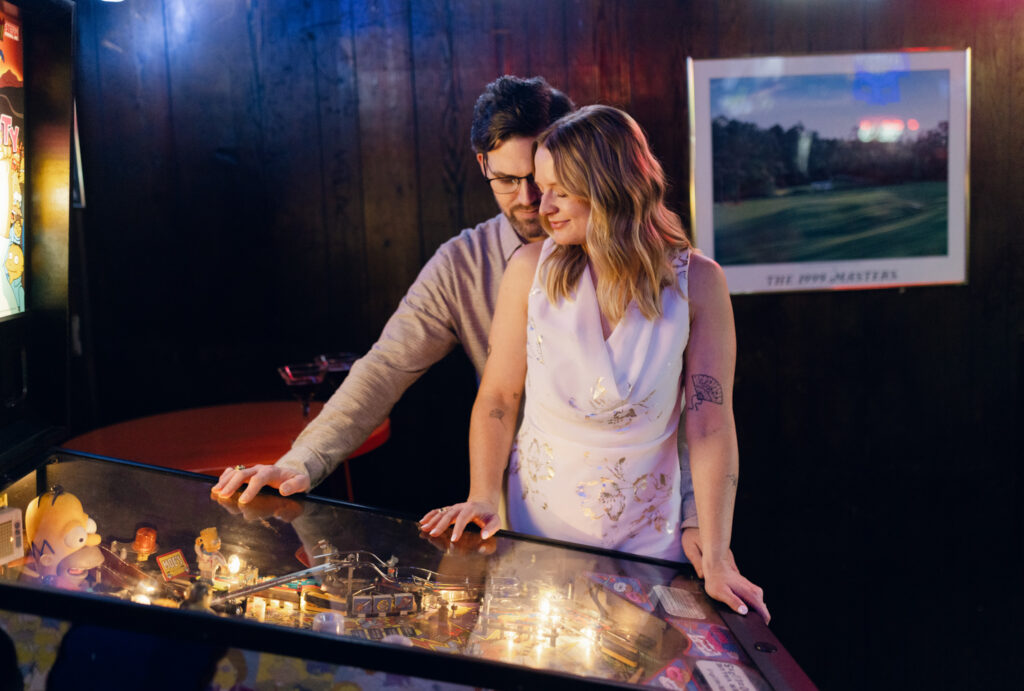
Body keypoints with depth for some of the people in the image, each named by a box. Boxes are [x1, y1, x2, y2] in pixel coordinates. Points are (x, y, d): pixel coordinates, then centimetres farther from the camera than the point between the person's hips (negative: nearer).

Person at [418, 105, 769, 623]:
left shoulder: (695, 282, -12)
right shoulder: (531, 267, -8)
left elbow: (711, 427, -13)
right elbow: (497, 397, -3)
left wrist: (716, 559, -18)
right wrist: (482, 497, -14)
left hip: (644, 536, -1)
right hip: (536, 520, 1)